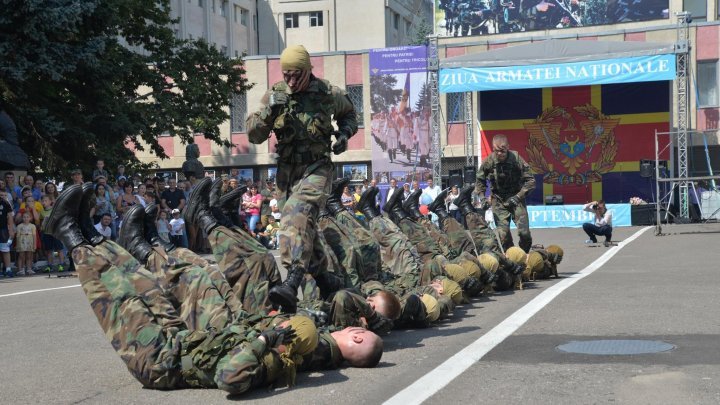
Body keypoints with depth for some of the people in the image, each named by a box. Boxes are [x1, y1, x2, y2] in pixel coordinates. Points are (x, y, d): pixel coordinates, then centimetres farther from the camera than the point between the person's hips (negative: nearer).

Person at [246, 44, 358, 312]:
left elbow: (348, 114, 20)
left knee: (298, 216, -28)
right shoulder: (274, 96, 0)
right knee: (305, 224, 17)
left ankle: (292, 284, -42)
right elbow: (254, 136, -3)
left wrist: (345, 133, -1)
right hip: (287, 170, 5)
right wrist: (268, 112, -21)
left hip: (316, 168, -5)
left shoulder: (328, 94, -3)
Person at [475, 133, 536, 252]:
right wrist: (482, 198, -4)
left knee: (524, 233, -9)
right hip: (498, 201, 1)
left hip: (515, 199, -1)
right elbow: (479, 181, 9)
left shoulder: (516, 159, -13)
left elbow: (530, 181, -8)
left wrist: (518, 197, -17)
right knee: (504, 235, -7)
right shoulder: (488, 161, -9)